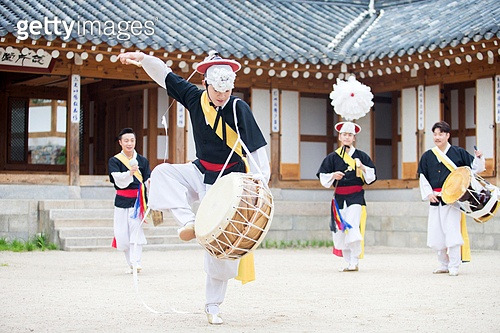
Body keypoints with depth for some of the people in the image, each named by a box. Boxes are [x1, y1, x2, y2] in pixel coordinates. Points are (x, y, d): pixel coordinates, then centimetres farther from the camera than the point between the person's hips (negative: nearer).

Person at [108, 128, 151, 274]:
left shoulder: (142, 160, 8)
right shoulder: (114, 161, 2)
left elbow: (147, 180, 7)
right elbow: (118, 179, -15)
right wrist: (129, 173, -33)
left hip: (137, 200, -1)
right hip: (122, 200, 1)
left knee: (136, 229, -16)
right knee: (122, 233, 1)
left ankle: (136, 261, -18)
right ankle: (130, 264, 16)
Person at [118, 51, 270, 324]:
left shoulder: (239, 109, -15)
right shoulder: (194, 97, -5)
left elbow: (257, 148, -16)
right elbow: (164, 75, 2)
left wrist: (260, 182, -25)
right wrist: (142, 58, -13)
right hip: (200, 173, 4)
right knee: (162, 174, -23)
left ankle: (213, 305, 10)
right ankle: (188, 222, -26)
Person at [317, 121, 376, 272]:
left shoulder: (361, 156, 4)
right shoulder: (332, 157, 7)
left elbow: (372, 176, 5)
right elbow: (323, 177, 7)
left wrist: (362, 168, -13)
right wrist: (333, 176, -12)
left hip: (356, 197, -3)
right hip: (339, 197, 3)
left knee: (352, 227, -15)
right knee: (340, 228, 2)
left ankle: (355, 262, -10)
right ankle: (347, 262, 14)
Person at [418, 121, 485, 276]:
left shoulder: (458, 153, 2)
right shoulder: (427, 156, 11)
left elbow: (476, 168, 4)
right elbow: (422, 177, 11)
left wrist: (479, 158, -15)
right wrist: (428, 193, -1)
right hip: (435, 200, 4)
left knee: (452, 231, -10)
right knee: (436, 234, 5)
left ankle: (454, 266, -3)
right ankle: (444, 264, 19)